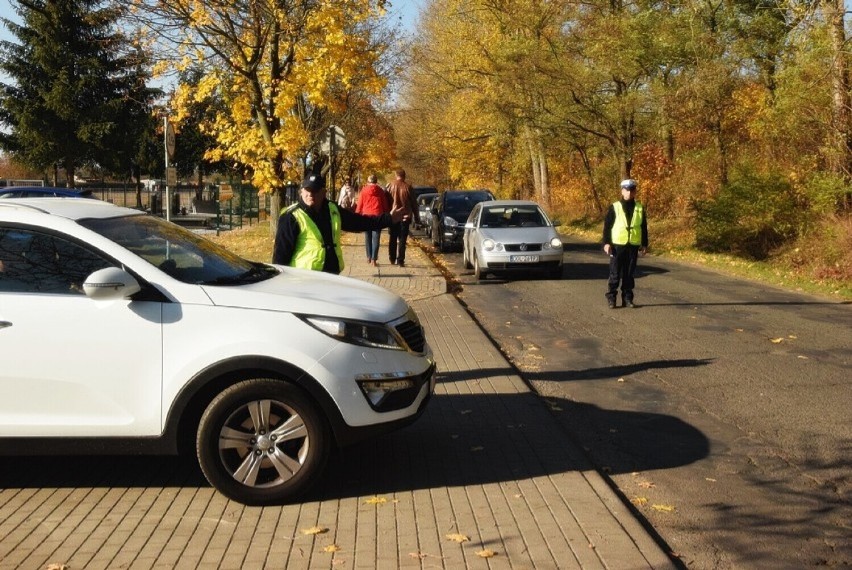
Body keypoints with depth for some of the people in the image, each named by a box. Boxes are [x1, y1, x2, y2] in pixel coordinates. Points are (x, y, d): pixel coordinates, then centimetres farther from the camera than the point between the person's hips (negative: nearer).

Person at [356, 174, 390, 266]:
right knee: (376, 238, -2)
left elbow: (359, 205, 2)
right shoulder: (381, 191, 1)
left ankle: (369, 257, 20)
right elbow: (385, 205, 5)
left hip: (366, 216, 1)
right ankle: (374, 259, -9)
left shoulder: (364, 191, 1)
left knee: (368, 238, 15)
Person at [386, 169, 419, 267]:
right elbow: (414, 203, 1)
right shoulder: (408, 187, -5)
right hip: (405, 216, -2)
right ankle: (400, 261, -3)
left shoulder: (390, 186, -3)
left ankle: (392, 259, 21)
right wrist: (416, 217, 10)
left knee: (393, 239, 16)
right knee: (402, 239, 2)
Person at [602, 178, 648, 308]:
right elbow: (607, 226, 0)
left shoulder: (640, 208, 8)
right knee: (615, 274, -1)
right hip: (617, 245, -2)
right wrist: (606, 243, -7)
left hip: (633, 246, 2)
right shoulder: (614, 207, 0)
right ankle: (611, 298, 7)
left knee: (629, 274, 7)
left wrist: (644, 244, 10)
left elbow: (644, 228, 13)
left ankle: (627, 298, 13)